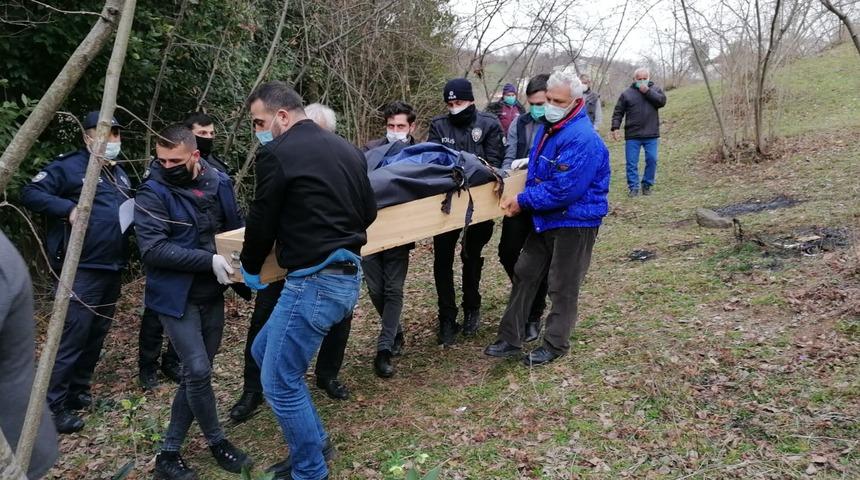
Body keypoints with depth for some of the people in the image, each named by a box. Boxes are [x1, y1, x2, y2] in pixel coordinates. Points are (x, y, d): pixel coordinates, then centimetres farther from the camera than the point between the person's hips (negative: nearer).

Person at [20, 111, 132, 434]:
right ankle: (54, 406, 2)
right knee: (73, 336, -8)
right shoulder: (68, 166, -6)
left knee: (97, 334, 13)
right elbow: (30, 194, -13)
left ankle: (78, 391, 28)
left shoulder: (120, 174, 18)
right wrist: (68, 208, -24)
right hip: (80, 270, -8)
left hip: (112, 269, 8)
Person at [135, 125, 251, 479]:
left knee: (194, 374, 10)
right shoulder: (152, 193, -14)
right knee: (198, 372, -9)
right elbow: (152, 250, -23)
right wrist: (209, 260, -27)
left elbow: (235, 226, 15)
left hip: (212, 295, 5)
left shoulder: (219, 182, 1)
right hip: (176, 297, -5)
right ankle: (217, 441, 16)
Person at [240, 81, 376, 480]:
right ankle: (315, 443, 31)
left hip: (314, 281, -9)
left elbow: (262, 220, -3)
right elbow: (368, 212, 20)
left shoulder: (277, 153, -10)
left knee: (280, 383, 4)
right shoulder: (348, 150, 13)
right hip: (348, 275, 9)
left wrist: (250, 268, 16)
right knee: (264, 351, 22)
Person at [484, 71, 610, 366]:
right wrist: (524, 198, 5)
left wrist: (523, 201, -18)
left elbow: (562, 190, -28)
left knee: (562, 287, 4)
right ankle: (510, 339, 22)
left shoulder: (583, 139, -24)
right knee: (524, 275, 12)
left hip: (575, 223, -9)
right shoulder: (548, 128, 7)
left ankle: (555, 345, 22)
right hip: (545, 219, 9)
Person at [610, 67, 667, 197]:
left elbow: (662, 101, -9)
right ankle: (633, 187, 8)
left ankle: (647, 185, 15)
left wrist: (647, 91, -12)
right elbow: (618, 112, 4)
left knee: (652, 160, 1)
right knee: (632, 163, 0)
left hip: (651, 135, 1)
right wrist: (615, 127, -8)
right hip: (632, 136, -1)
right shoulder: (627, 93, 4)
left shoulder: (655, 89, 9)